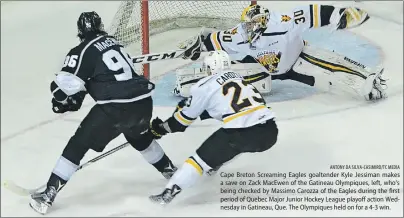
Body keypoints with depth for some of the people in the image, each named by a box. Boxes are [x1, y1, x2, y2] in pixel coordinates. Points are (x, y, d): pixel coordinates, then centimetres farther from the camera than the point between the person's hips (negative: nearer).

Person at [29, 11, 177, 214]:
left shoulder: (83, 51, -1)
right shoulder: (111, 41, 19)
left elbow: (64, 84, -7)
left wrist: (63, 102, 16)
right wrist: (76, 96, 31)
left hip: (115, 108, -6)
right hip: (143, 101, 6)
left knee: (79, 143, 7)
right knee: (140, 136, 36)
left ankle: (48, 194, 8)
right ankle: (169, 170, 49)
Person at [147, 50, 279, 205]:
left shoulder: (205, 86, 8)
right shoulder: (238, 77, 26)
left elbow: (185, 118, 15)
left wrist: (162, 129, 31)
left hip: (241, 133, -6)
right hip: (269, 131, 6)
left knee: (203, 157, 7)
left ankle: (169, 192, 4)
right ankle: (214, 164, 48)